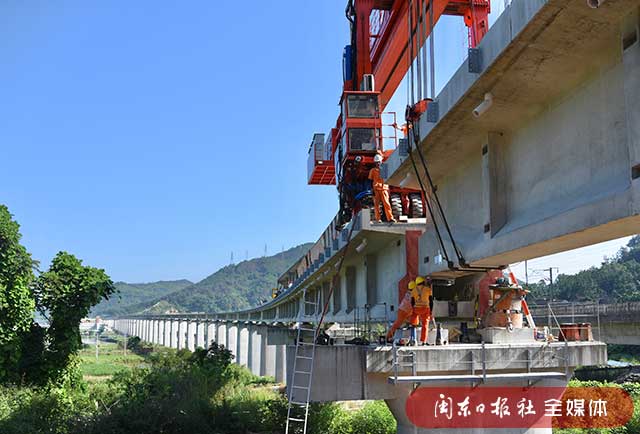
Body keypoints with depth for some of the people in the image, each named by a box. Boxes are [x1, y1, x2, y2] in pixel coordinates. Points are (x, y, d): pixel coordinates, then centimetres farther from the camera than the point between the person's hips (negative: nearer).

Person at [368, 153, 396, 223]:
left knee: (386, 203, -6)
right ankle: (378, 219, 5)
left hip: (384, 189, 1)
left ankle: (390, 218, -9)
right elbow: (371, 181, 5)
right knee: (376, 204, 0)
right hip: (376, 189, -1)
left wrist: (388, 189, 11)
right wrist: (372, 190, -4)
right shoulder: (373, 171, 7)